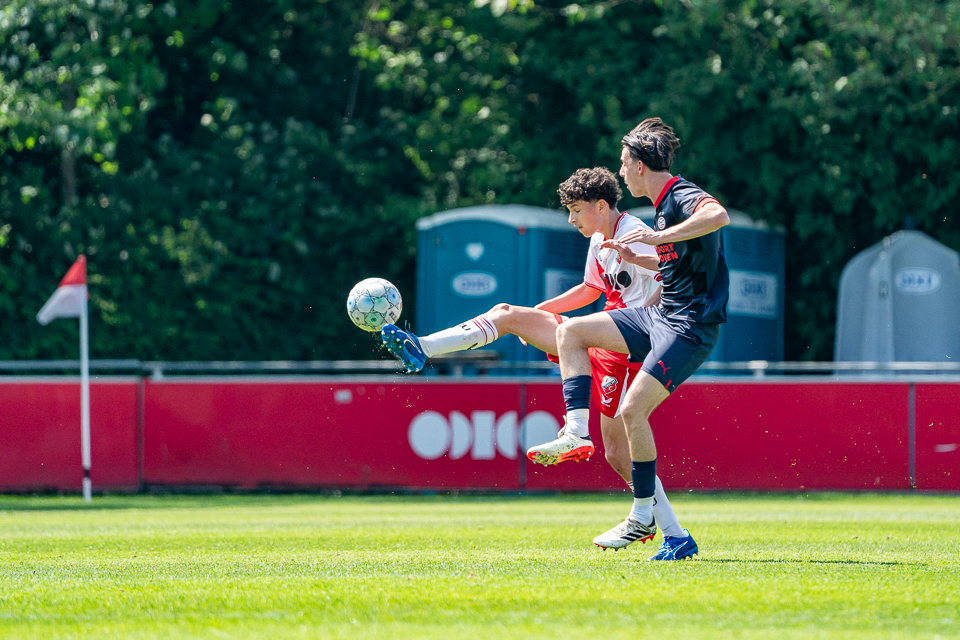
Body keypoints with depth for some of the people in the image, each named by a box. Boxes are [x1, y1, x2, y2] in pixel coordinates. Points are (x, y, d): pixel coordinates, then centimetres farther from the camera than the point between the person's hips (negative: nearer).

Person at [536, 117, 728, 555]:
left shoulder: (683, 198, -16)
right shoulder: (664, 204, 14)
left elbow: (719, 215, -40)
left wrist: (660, 236, -40)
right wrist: (635, 257, 16)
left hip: (689, 327, -10)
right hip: (659, 317, 10)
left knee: (633, 409, -17)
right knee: (571, 331, 7)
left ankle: (643, 518, -7)